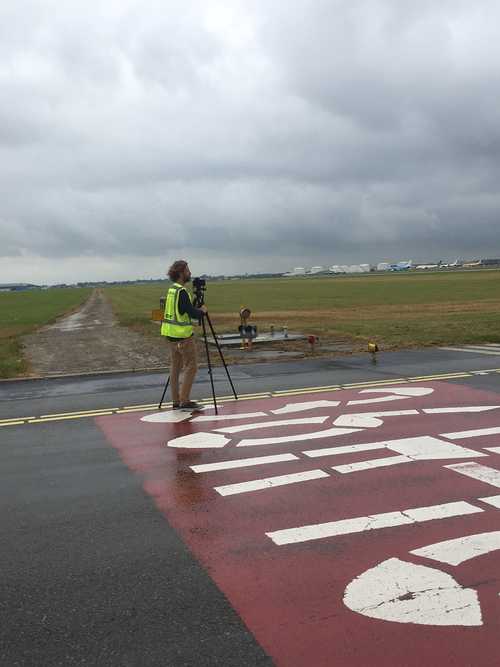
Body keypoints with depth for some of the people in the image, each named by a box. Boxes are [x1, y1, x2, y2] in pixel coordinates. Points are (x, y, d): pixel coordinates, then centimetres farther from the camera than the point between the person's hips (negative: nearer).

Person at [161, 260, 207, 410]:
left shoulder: (171, 289, 11)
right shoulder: (181, 292, -18)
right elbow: (193, 313, -21)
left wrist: (196, 310, 11)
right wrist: (202, 311, -2)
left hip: (171, 334, 9)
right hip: (183, 335, -9)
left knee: (175, 367, 11)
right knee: (191, 367, -2)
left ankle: (176, 401, 15)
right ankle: (185, 401, -2)